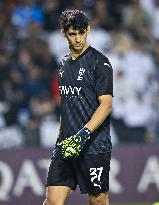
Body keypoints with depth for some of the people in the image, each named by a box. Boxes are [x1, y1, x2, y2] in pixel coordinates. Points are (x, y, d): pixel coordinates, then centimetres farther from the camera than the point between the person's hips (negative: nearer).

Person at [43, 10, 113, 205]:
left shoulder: (99, 62, -6)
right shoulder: (63, 63, 16)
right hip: (65, 145, 6)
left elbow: (106, 104, -13)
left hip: (94, 145, -6)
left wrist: (84, 134, -24)